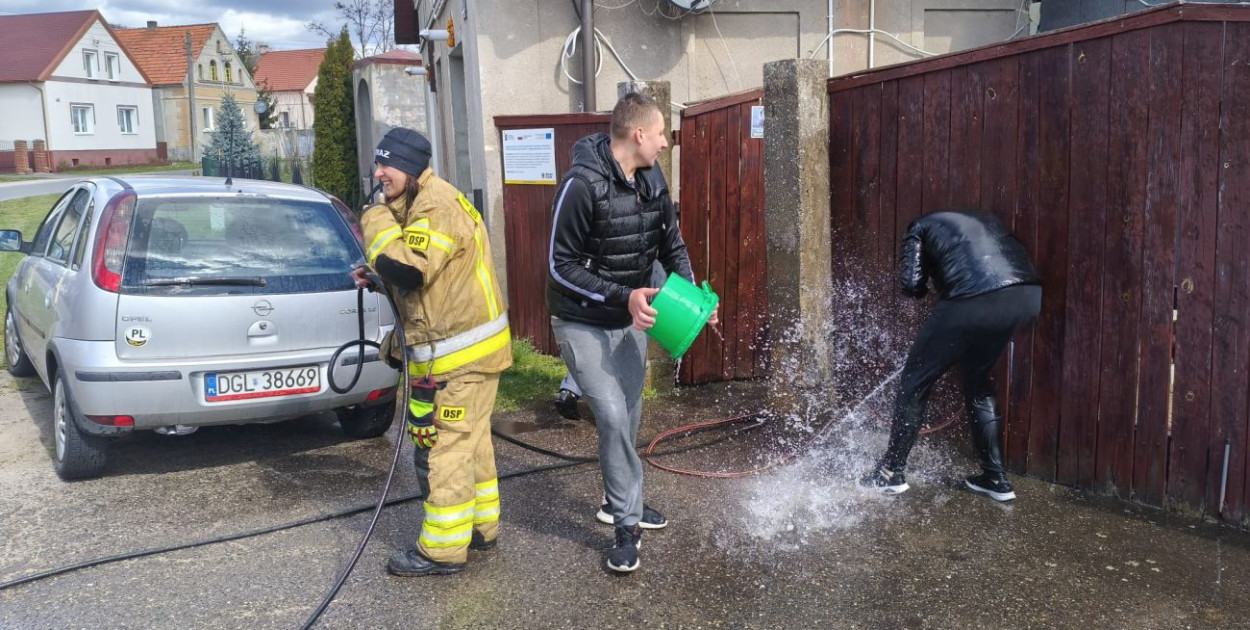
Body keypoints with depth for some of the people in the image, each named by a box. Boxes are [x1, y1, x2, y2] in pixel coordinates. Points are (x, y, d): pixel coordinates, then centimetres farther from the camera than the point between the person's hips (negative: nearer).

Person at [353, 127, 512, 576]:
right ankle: (481, 527, 31)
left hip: (458, 354, -11)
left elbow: (408, 270, -29)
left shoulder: (435, 207, -18)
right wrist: (378, 278, 7)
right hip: (473, 344, 11)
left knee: (441, 448, -3)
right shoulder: (422, 203, 16)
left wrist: (376, 222, -14)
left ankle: (443, 550, 7)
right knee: (471, 441, 19)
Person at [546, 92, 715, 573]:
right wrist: (622, 296, -26)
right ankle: (628, 523, 4)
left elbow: (672, 246, 9)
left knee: (629, 416, 14)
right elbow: (560, 265, -20)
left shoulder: (653, 180, -2)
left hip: (631, 318, 7)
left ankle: (617, 501, 36)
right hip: (583, 323, -7)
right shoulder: (583, 184, -24)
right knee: (612, 416, -12)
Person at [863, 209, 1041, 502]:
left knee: (916, 380, 13)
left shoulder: (921, 228, 21)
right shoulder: (985, 219, 37)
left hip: (975, 300, -6)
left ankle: (892, 472, 22)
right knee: (978, 382, 26)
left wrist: (923, 289, 29)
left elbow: (911, 284, 6)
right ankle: (996, 478, 30)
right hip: (1028, 295, 6)